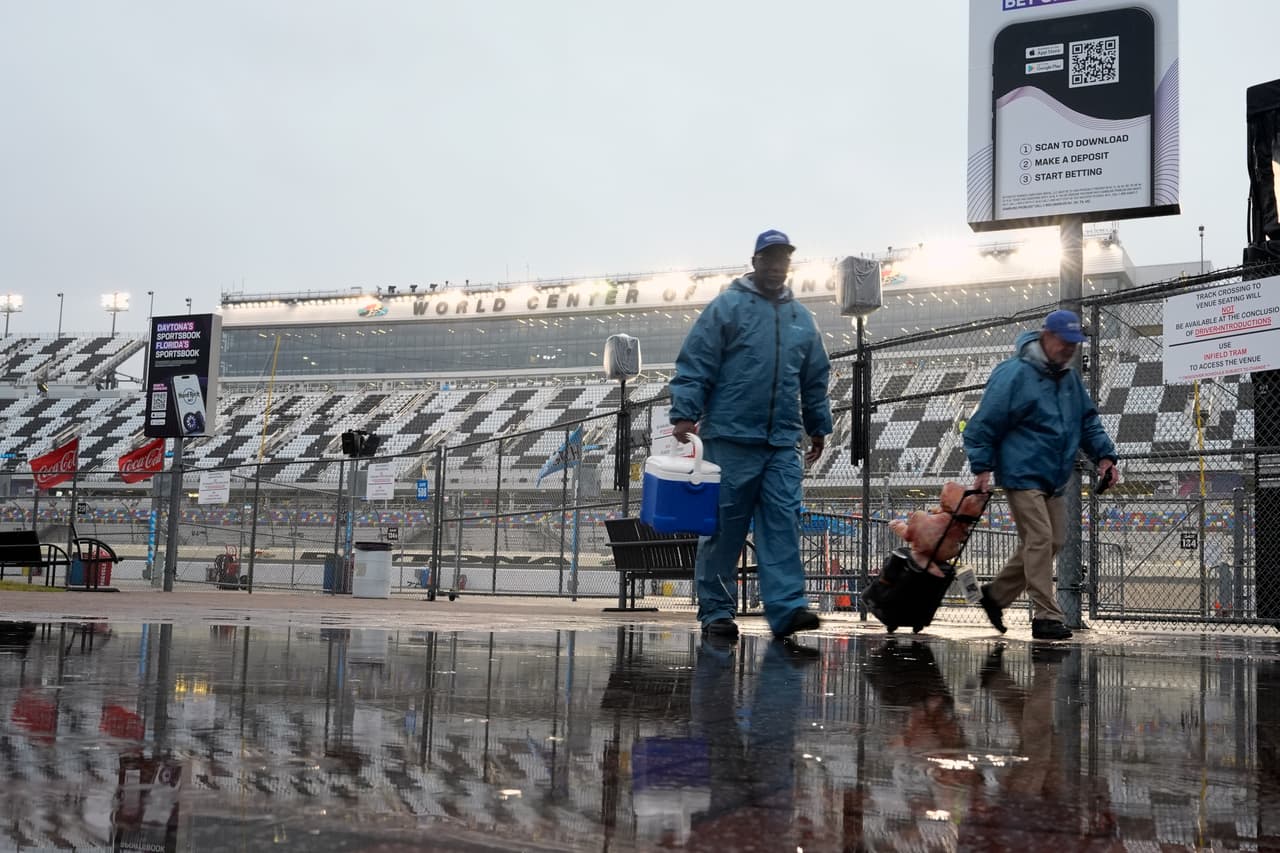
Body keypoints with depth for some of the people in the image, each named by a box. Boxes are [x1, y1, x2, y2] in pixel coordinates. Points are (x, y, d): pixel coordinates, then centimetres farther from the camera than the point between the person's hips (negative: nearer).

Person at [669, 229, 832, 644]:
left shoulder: (802, 318, 17)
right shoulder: (726, 307, 1)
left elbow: (815, 381, 24)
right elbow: (694, 365, -4)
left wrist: (819, 427, 23)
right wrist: (684, 414, -12)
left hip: (783, 443, 4)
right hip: (730, 438, -4)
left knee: (782, 524, -4)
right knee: (724, 527, 1)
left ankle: (787, 607, -8)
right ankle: (716, 610, 8)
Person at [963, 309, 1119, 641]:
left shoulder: (1070, 378, 13)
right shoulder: (1014, 374, -12)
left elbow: (1088, 420, 21)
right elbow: (984, 423, -11)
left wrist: (1103, 455, 7)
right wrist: (982, 467, -14)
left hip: (1054, 478, 9)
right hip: (1022, 474, -8)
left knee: (1053, 540, 10)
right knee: (1039, 539, -14)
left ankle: (996, 595, 24)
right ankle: (1046, 617, -10)